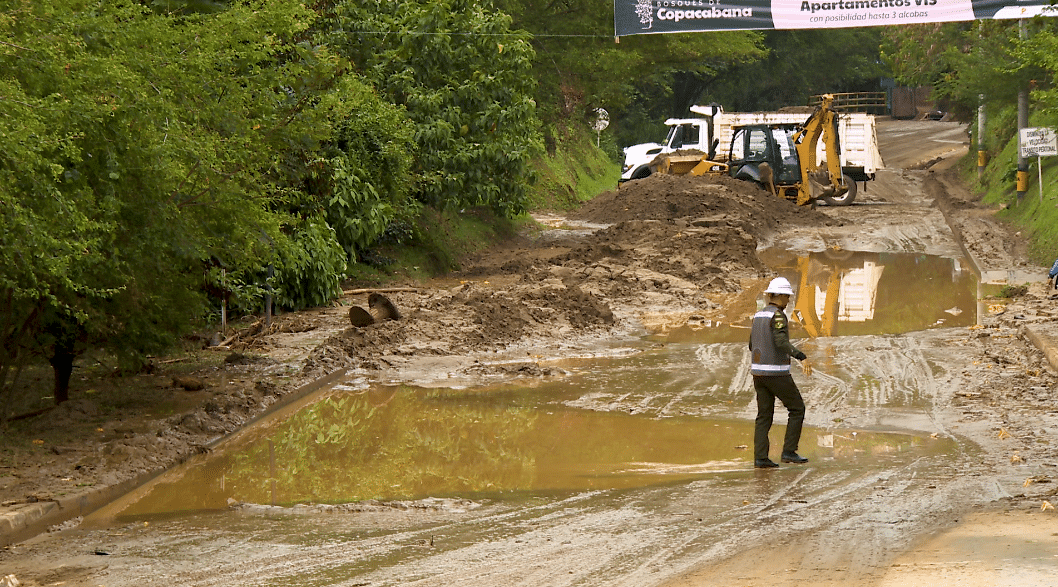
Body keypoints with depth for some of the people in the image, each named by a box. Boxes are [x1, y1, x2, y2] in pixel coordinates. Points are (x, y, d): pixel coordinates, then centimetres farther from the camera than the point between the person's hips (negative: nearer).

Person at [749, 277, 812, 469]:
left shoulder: (759, 315, 13)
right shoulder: (778, 315, -13)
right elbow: (781, 341, -28)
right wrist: (802, 357, -35)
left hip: (758, 372, 8)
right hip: (776, 373, -8)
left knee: (764, 415, 8)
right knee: (797, 408, 5)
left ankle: (760, 458, 0)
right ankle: (789, 452, 2)